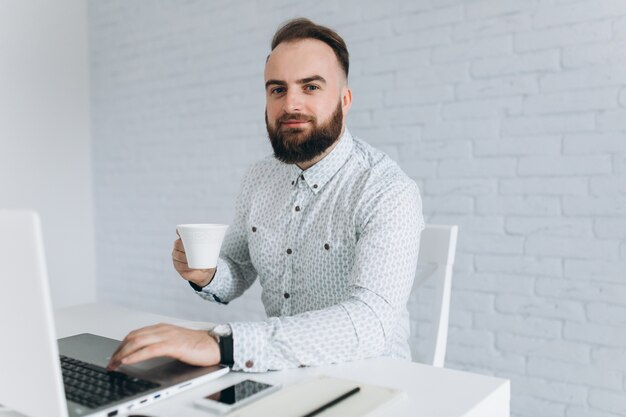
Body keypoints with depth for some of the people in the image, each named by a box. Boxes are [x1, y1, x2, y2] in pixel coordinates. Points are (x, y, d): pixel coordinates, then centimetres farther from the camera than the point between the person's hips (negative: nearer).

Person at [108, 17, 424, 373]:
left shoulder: (388, 191, -19)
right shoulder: (260, 179, 2)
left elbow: (369, 321, -32)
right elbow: (238, 272, 14)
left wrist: (220, 343, -40)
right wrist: (208, 276, -10)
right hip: (279, 373, 5)